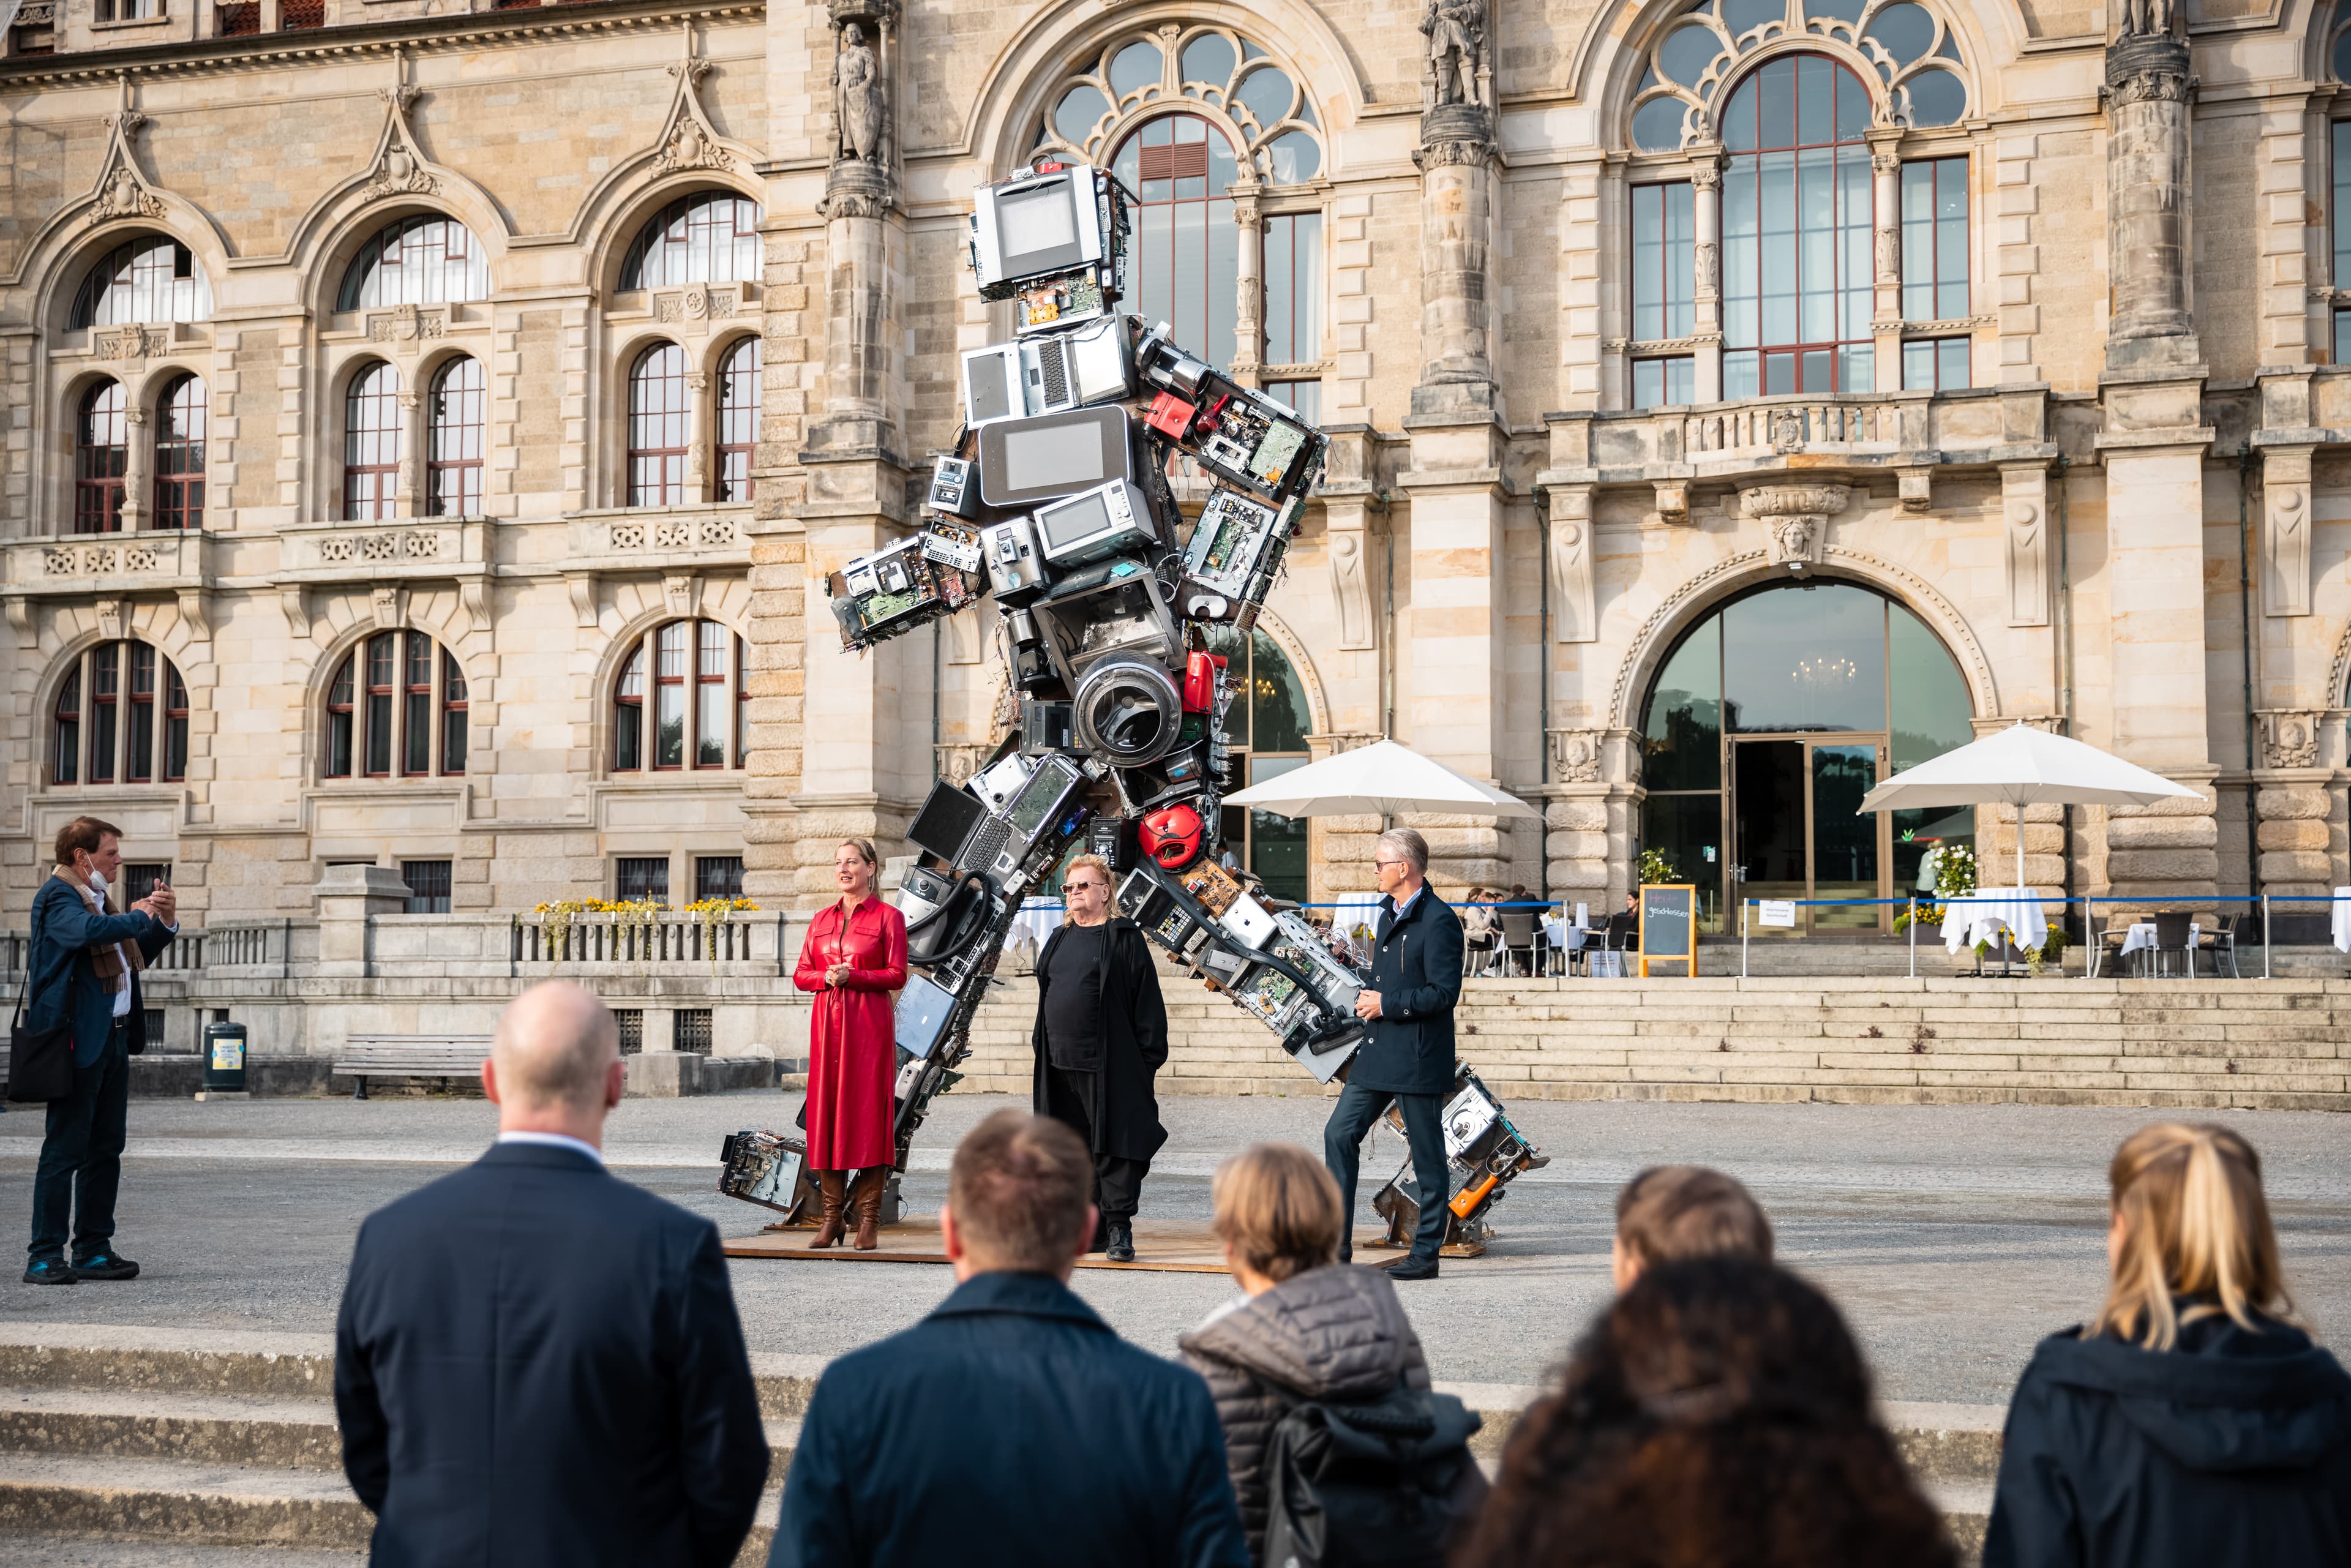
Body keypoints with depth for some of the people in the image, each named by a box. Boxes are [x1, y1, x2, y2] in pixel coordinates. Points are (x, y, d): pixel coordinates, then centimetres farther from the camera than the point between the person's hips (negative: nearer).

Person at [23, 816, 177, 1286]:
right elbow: (91, 931, -31)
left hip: (113, 1037, 10)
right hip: (78, 1040, -10)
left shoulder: (93, 898, 20)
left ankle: (94, 1250, 17)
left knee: (106, 1149, 11)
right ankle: (45, 1256, -4)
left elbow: (131, 957, 29)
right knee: (64, 1151, -7)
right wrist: (141, 915, -16)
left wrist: (166, 922, 14)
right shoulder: (57, 896, -10)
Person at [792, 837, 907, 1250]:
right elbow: (801, 974, 13)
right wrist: (826, 977, -7)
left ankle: (869, 1219, 0)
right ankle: (832, 1216, 9)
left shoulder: (888, 917, 1)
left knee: (868, 1111, -5)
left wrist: (853, 976, -16)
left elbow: (897, 976, -4)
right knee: (825, 1109, 2)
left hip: (869, 1022, -4)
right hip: (828, 1021, 4)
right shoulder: (822, 919, 15)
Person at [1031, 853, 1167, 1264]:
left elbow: (1147, 999, -5)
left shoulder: (1124, 937, -2)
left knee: (1114, 1145, -6)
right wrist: (1040, 1044, 18)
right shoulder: (1059, 940, 18)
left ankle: (1119, 1228, -2)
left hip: (1110, 1065, -6)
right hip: (1060, 1063, 7)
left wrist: (1149, 1058, -10)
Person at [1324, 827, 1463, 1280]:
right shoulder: (1389, 915, 15)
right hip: (1378, 1054, 9)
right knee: (1340, 1133, 5)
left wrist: (1386, 1004, -15)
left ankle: (1425, 1254, 11)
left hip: (1417, 1059, -9)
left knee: (1427, 1156, 2)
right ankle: (1337, 1245, 11)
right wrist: (1367, 996, 7)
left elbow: (1444, 993, -20)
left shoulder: (1438, 921, -14)